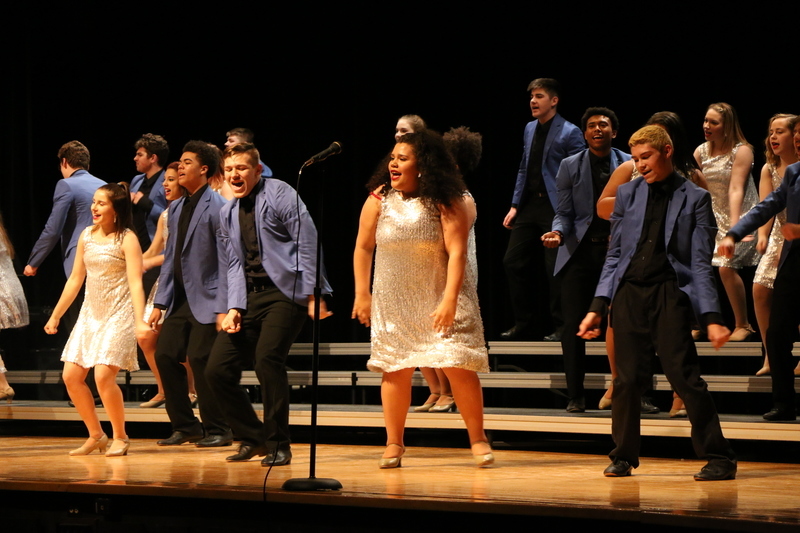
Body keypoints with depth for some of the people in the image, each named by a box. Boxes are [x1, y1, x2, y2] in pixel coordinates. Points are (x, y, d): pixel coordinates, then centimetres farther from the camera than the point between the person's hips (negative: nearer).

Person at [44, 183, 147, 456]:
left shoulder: (127, 239, -9)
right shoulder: (87, 236, 9)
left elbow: (135, 283, -17)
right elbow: (75, 279, 16)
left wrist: (139, 321, -27)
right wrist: (55, 315, 17)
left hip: (118, 316, -7)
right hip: (90, 314, 7)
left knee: (103, 376, -18)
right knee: (71, 376, 1)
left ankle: (120, 438, 0)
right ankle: (96, 435, 16)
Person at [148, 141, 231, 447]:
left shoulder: (217, 207, -10)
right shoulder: (176, 209, 15)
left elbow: (226, 260, -13)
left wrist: (223, 307, -18)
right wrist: (159, 302, 11)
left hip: (206, 300, -8)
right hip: (179, 300, 8)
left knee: (200, 359, -11)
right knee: (165, 355, 2)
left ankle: (217, 430, 1)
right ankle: (185, 426, 13)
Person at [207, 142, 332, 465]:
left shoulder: (279, 194, -5)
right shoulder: (228, 214, 16)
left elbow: (307, 243, -9)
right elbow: (234, 264, 16)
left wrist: (312, 294, -15)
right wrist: (233, 308, 1)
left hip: (285, 291, -7)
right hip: (249, 296, 7)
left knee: (267, 359, -26)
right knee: (217, 370, -2)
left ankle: (278, 446, -12)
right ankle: (252, 438, 17)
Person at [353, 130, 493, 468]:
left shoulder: (446, 203, -11)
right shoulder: (378, 201, -3)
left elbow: (457, 252, -16)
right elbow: (363, 248, 7)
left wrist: (450, 300, -24)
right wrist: (362, 295, 5)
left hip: (441, 300, -3)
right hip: (393, 302, 3)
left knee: (458, 366, -9)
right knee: (395, 370, 3)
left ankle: (478, 440, 2)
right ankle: (394, 445, 13)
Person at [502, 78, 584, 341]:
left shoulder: (569, 133, -8)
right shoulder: (530, 129, 14)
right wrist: (515, 205, 14)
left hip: (555, 208, -7)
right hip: (529, 207, 7)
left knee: (555, 268, -5)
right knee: (513, 261, 5)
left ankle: (561, 327, 6)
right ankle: (523, 324, 15)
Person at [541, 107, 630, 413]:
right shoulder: (570, 166, 7)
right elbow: (564, 212, 5)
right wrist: (557, 233, -15)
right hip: (580, 251, 1)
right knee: (573, 324, -2)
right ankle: (575, 396, 4)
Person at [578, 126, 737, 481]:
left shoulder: (694, 198, 3)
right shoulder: (627, 194, 13)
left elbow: (701, 264, -1)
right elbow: (615, 254, 14)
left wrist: (711, 317, -11)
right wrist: (597, 307, 5)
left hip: (669, 293, -3)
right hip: (629, 292, 3)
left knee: (684, 375, -9)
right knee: (627, 380, 2)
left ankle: (719, 459, -1)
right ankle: (624, 457, 16)